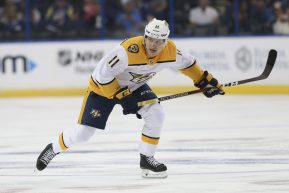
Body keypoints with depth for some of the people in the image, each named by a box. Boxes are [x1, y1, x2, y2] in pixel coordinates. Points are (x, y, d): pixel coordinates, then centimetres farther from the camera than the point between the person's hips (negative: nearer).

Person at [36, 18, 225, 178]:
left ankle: (147, 159, -5)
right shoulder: (128, 51, -38)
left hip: (135, 86, 5)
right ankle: (54, 148, 23)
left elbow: (186, 63, 2)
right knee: (83, 133, -5)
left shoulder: (170, 51, -20)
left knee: (156, 113, -19)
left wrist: (206, 80, 4)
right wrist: (119, 94, -25)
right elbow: (102, 74, -32)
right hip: (104, 86, -5)